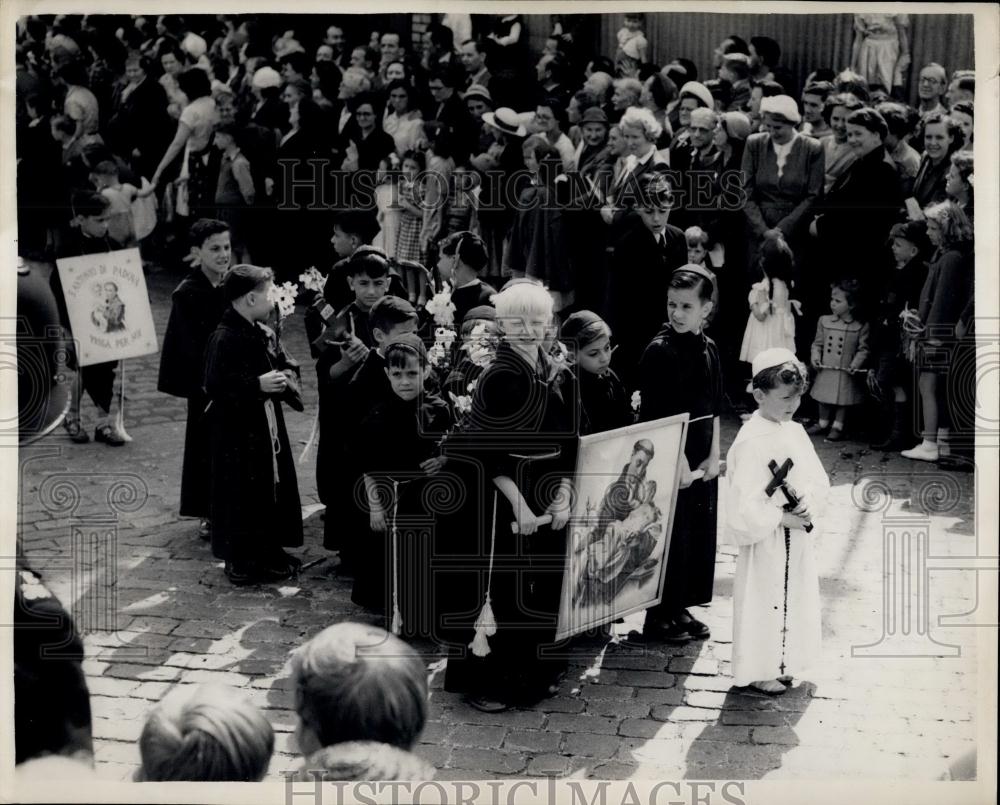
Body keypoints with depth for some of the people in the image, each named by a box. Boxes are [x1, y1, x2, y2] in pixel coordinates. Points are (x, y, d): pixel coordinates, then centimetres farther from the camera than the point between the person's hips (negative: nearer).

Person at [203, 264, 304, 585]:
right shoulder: (224, 339, -21)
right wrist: (258, 385, -25)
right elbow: (216, 386, -26)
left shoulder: (254, 333, 9)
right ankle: (239, 561, 9)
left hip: (263, 429, 10)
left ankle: (268, 552, 26)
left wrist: (275, 381, 5)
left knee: (271, 488, 15)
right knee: (241, 495, -1)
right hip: (238, 433, -10)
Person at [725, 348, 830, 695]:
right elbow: (744, 509, -25)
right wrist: (783, 517, -18)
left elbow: (818, 478, 10)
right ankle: (757, 672, 22)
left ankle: (780, 664, 35)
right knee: (763, 603, 6)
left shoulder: (795, 432, 3)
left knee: (795, 600, 18)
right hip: (766, 543, -8)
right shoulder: (750, 442, -22)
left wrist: (811, 502, -10)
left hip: (796, 539, 8)